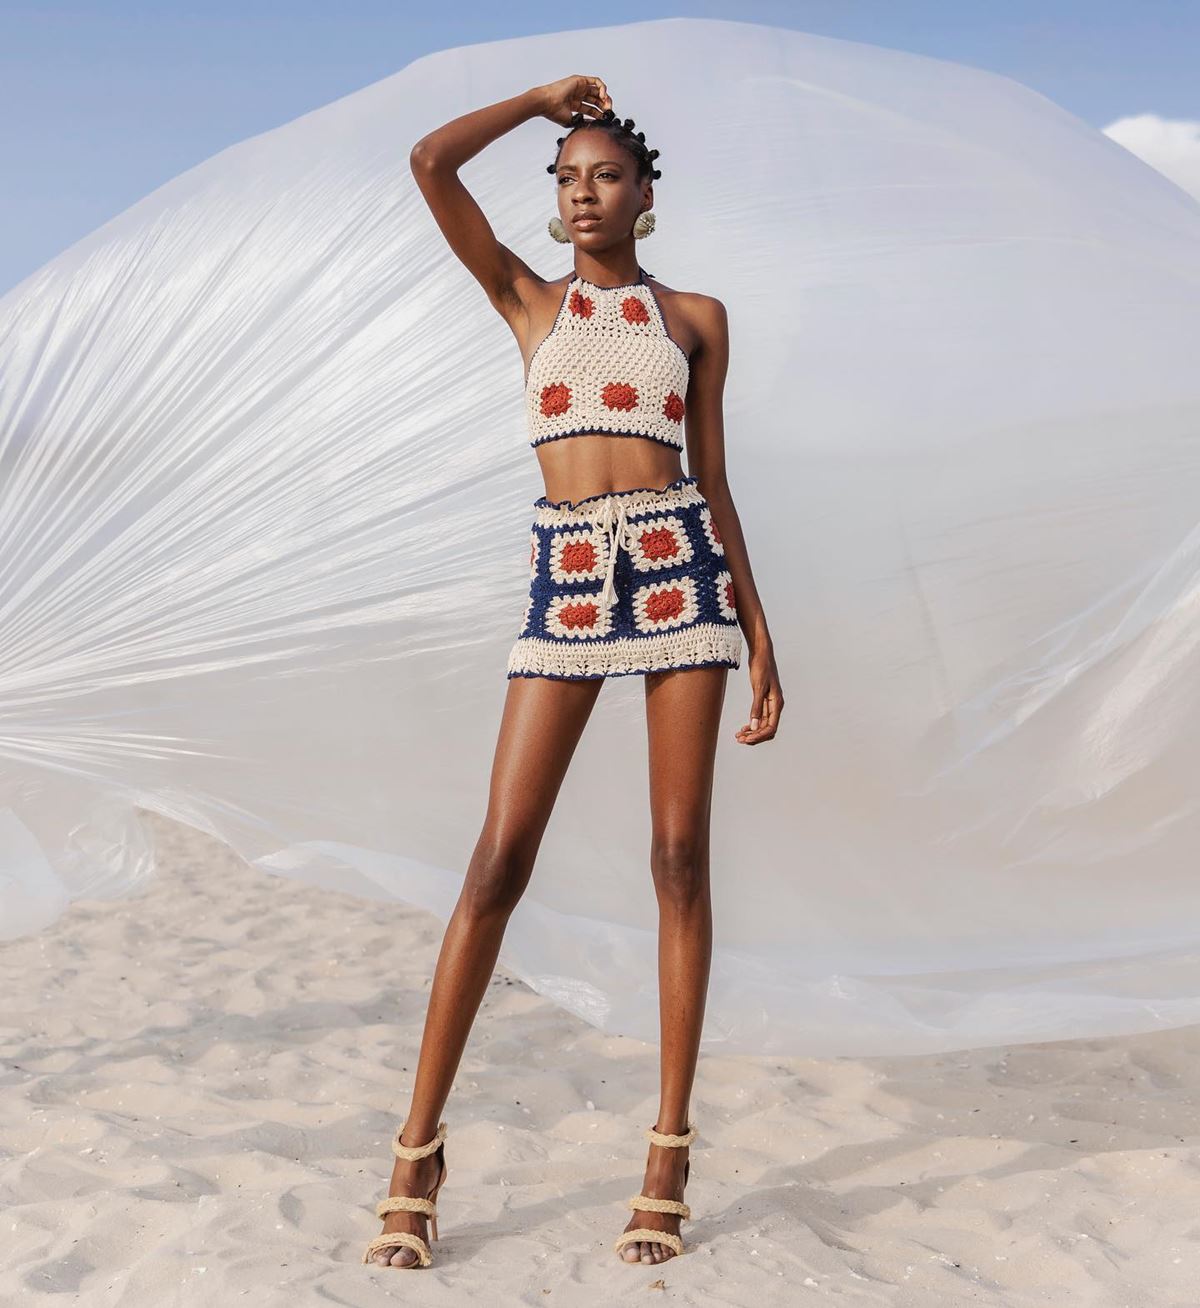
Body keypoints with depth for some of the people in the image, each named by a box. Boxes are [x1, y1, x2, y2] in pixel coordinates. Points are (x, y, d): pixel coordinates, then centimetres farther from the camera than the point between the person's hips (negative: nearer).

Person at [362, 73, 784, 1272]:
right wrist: (543, 98, 16)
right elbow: (428, 162, 3)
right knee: (500, 859, -6)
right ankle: (419, 1145, 2)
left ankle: (669, 1152, 7)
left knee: (680, 855, -1)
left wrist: (760, 635, 7)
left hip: (680, 569, 1)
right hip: (565, 582, 0)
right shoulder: (525, 301, 15)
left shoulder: (695, 317, 14)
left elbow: (713, 480, 12)